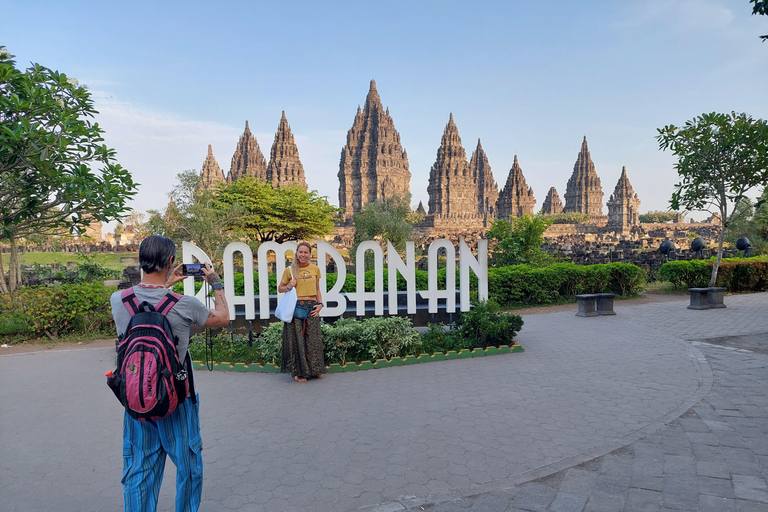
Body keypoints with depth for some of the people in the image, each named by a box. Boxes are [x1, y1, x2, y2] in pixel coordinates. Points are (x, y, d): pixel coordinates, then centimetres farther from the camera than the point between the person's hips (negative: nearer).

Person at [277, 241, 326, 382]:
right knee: (297, 339, 0)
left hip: (312, 307, 2)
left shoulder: (315, 269, 9)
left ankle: (315, 370, 19)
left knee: (314, 339, 4)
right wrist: (289, 287, -7)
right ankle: (298, 372, 11)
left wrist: (320, 304, 4)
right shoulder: (290, 270, 3)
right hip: (296, 307, -2)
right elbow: (280, 288, 12)